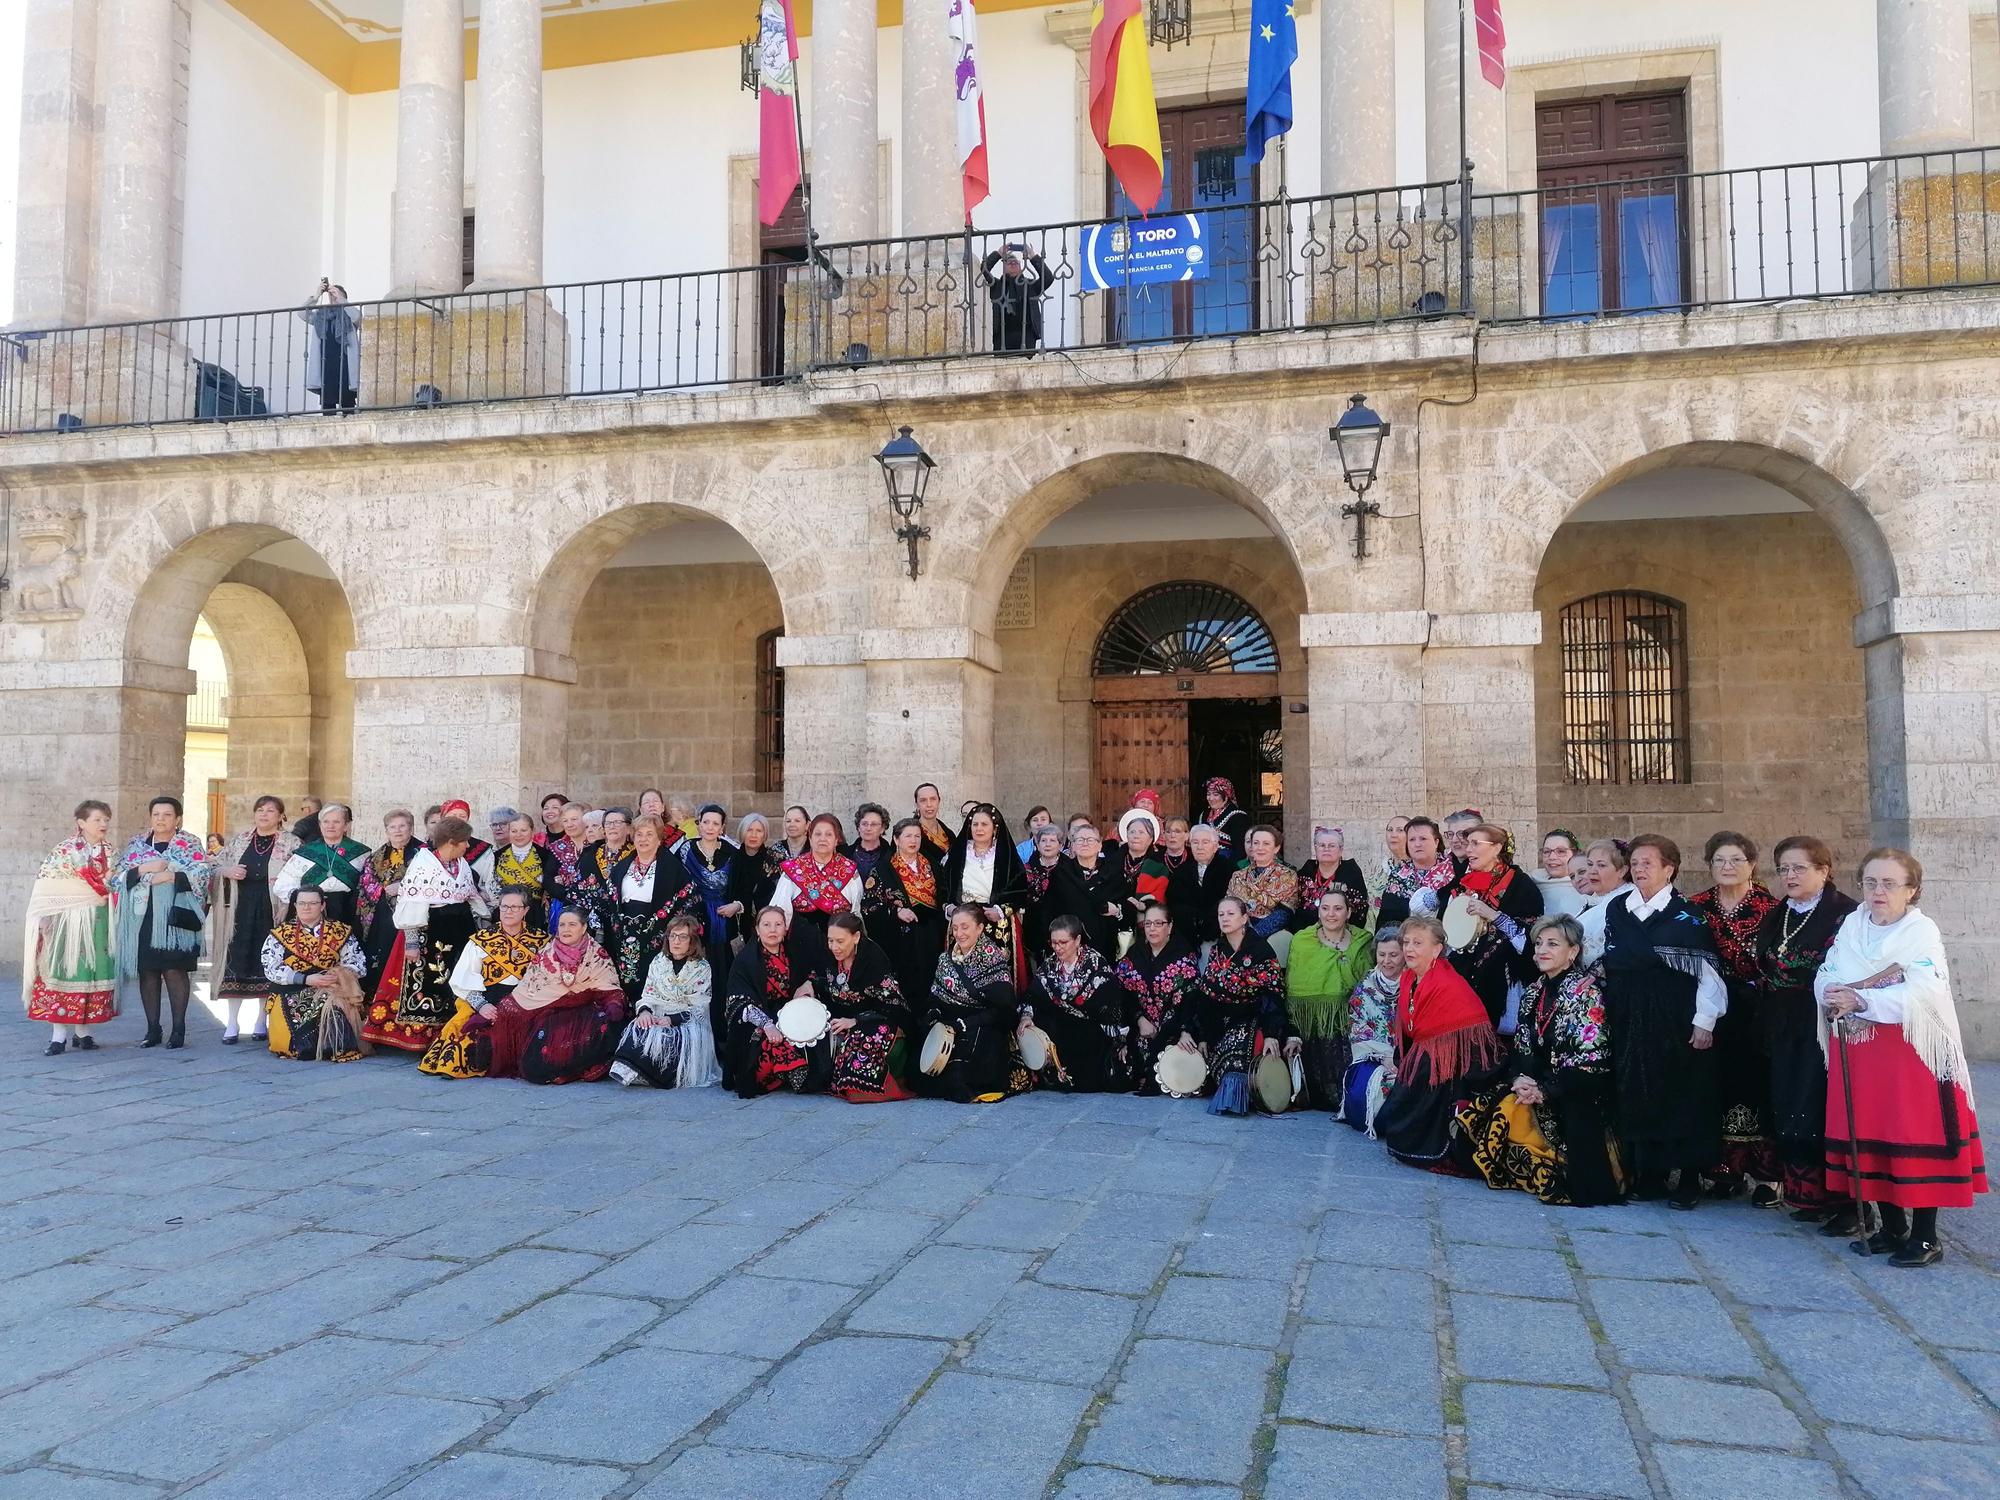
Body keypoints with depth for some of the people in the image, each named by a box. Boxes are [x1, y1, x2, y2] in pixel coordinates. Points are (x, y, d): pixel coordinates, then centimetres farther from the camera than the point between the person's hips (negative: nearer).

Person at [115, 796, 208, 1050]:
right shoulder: (137, 843, 13)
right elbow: (119, 876, 6)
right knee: (147, 971, 5)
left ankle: (179, 1028, 2)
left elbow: (202, 876, -5)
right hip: (142, 917, 3)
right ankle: (152, 1029, 13)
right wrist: (143, 869, -11)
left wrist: (170, 876, -14)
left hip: (174, 917, -3)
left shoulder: (190, 844, 4)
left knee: (174, 970, -6)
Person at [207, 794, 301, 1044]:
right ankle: (231, 1023, 8)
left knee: (267, 964, 3)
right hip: (240, 912, 2)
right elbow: (212, 866, 15)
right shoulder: (239, 841, 11)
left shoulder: (290, 844, 0)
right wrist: (227, 871, -5)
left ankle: (261, 1021, 17)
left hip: (272, 914, -2)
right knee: (236, 964, 0)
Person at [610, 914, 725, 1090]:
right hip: (658, 1018, 4)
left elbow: (699, 1009, -8)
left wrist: (672, 1019, -23)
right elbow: (648, 995, 7)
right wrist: (644, 1011, -18)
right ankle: (626, 1068, -37)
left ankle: (629, 1070, -35)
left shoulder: (702, 967, -2)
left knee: (665, 1036, -36)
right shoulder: (659, 961, 11)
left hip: (688, 1024, -4)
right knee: (638, 1029, -31)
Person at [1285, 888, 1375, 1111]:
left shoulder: (1363, 943, 4)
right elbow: (1291, 989, 2)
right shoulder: (1301, 941, 4)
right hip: (1308, 1027, 0)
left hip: (1345, 1025, 0)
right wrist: (1292, 1033, -4)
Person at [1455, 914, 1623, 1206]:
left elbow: (1590, 1058, -17)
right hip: (1536, 1086, 7)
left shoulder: (1587, 988, -10)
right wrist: (1520, 1077, -9)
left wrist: (1547, 1090, -20)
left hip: (1578, 1095, -7)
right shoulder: (1536, 991, 13)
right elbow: (1521, 1046, 13)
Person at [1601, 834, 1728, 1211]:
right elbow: (1608, 963, 15)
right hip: (1628, 1020, 4)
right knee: (1636, 1094, 6)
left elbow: (1707, 971, -8)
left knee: (1682, 1096, 2)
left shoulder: (1687, 915, -5)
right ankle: (1647, 1175, 17)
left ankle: (1689, 1180, 12)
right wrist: (1603, 1004, 8)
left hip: (1675, 1021, -4)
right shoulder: (1615, 910, 8)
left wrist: (1705, 1021, -13)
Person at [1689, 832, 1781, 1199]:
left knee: (1758, 1085, -4)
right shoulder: (1697, 906, 8)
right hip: (1714, 1013, 3)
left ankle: (1766, 1172, 7)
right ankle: (1727, 1170, 12)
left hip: (1756, 1013, -3)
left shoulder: (1769, 907, -2)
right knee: (1720, 1086, 2)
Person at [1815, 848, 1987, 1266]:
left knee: (1915, 1137, -4)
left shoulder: (1922, 932, -5)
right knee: (1870, 1136, 7)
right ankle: (1892, 1226, 21)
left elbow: (1921, 994, -20)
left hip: (1912, 1054, -5)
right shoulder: (1850, 926, 10)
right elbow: (1824, 981, 2)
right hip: (1858, 1054, 5)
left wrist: (1860, 1000, -24)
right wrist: (1855, 989, -18)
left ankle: (1925, 1237, 6)